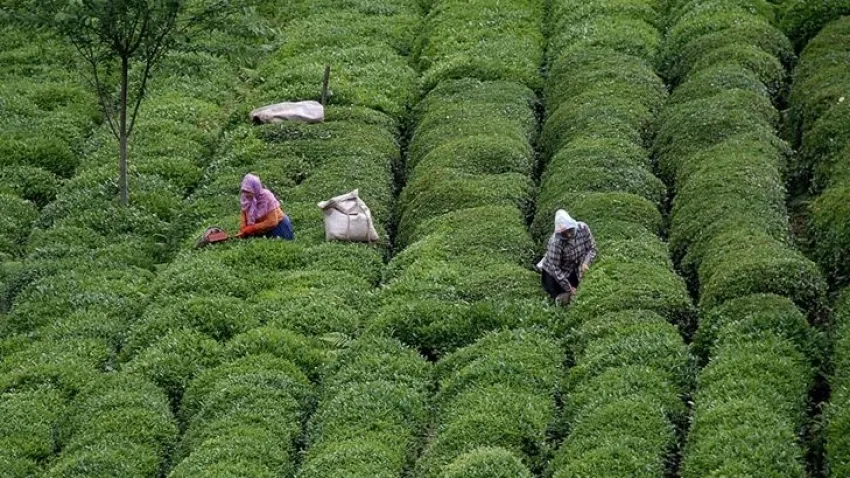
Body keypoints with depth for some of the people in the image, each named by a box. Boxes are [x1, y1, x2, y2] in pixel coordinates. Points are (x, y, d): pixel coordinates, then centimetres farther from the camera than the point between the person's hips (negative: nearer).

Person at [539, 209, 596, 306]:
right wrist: (568, 288, -27)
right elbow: (555, 268, -29)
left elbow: (592, 248, -10)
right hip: (553, 272, -4)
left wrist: (586, 263, -30)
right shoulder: (556, 241, -37)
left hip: (573, 271, 4)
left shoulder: (583, 228, -24)